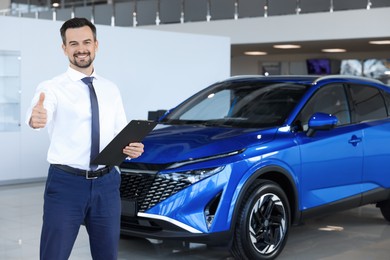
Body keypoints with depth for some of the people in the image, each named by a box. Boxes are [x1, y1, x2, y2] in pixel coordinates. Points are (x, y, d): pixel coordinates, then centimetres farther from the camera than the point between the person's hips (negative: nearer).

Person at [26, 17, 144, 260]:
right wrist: (36, 118, -52)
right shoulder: (52, 88, -6)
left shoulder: (111, 89, 9)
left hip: (107, 184, 4)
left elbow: (122, 133, 13)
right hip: (66, 183, -4)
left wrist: (132, 147, -10)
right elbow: (41, 113, -28)